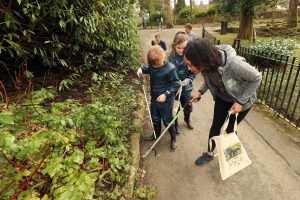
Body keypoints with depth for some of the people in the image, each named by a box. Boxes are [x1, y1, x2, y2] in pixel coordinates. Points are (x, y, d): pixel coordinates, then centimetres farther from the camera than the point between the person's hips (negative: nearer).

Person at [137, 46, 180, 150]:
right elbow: (148, 69, 17)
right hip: (154, 98, 6)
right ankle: (157, 134, 46)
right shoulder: (152, 65, -7)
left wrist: (166, 94, -27)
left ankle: (173, 138, 33)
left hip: (166, 100, -6)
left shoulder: (170, 69, -24)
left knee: (167, 121, 9)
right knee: (155, 118, 21)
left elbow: (176, 84, -18)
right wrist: (141, 69, -5)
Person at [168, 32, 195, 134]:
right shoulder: (171, 58, -16)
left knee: (188, 106, 20)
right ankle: (175, 124, 38)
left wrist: (188, 79, -17)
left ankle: (187, 120, 51)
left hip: (186, 87, 3)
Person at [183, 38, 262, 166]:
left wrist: (240, 102, -22)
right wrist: (200, 92, -15)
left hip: (242, 100, -4)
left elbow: (256, 78, -22)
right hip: (222, 98, 4)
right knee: (215, 126, 11)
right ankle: (209, 153, 35)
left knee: (230, 128, 10)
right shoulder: (207, 64, -24)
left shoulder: (233, 64, -41)